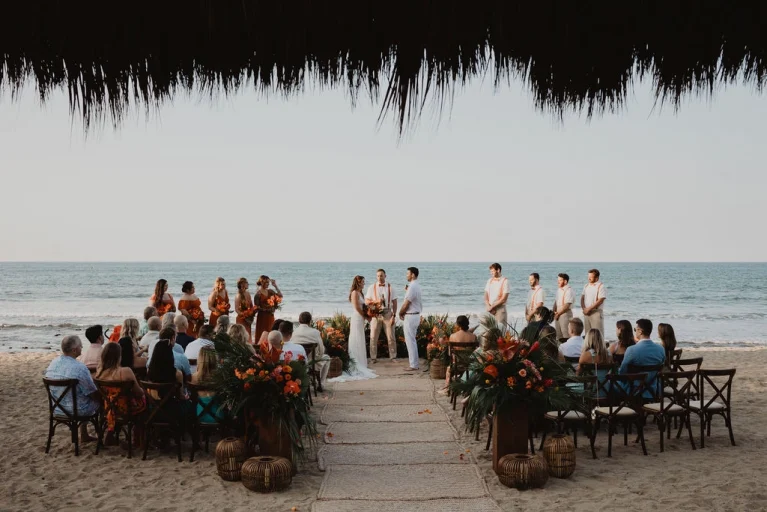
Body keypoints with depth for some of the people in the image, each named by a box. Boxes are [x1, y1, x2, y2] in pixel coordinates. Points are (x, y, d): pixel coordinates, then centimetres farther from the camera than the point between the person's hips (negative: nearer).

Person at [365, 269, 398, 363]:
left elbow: (394, 302, 2)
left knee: (391, 337, 3)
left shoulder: (390, 287, 1)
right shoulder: (372, 287, 2)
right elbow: (366, 301, 2)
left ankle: (393, 357, 13)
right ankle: (373, 357, 12)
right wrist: (376, 301, -16)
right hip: (376, 314, 1)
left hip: (387, 313, 0)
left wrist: (394, 316, -5)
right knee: (373, 337, 3)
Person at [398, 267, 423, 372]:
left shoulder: (412, 287, -19)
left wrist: (400, 313, -2)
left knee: (410, 340, -4)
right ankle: (413, 362, 23)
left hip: (410, 316, -10)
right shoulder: (417, 285, 12)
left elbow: (406, 303, -18)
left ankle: (413, 365, 0)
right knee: (412, 340, 17)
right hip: (416, 315, 10)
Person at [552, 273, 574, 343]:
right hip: (558, 314, 8)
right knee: (558, 334, 9)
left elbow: (567, 306, -17)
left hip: (565, 313, -8)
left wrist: (558, 313, -14)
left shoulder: (568, 290, -13)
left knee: (565, 334, -10)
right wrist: (554, 312, 3)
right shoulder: (559, 290, 14)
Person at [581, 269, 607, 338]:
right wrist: (584, 308, -3)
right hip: (586, 313, 6)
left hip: (596, 312, -6)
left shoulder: (601, 286, -8)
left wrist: (589, 309, -14)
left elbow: (600, 301, -15)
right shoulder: (586, 286, 13)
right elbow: (582, 298, 14)